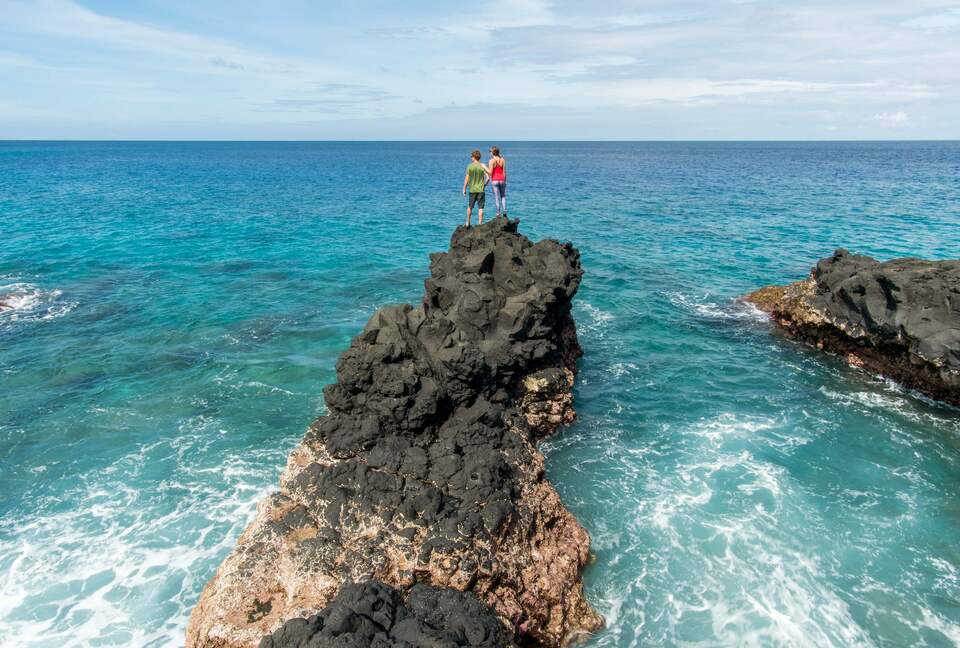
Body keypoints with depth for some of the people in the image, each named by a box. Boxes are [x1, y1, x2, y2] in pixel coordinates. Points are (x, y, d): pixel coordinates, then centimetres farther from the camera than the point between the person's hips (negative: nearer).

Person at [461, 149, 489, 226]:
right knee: (480, 208, 2)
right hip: (481, 190, -1)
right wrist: (484, 185, 12)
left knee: (470, 207, 15)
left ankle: (468, 223, 24)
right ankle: (480, 224, 0)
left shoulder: (469, 166, -5)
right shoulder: (483, 166, -3)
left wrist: (464, 189, 4)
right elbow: (488, 178, -5)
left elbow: (466, 179, -4)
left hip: (472, 189, 1)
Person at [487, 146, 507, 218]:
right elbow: (504, 171, 4)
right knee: (503, 196, 15)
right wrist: (505, 181, 11)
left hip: (494, 180, -3)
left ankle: (498, 214, 2)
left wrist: (484, 167, 2)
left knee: (497, 198, 1)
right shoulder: (502, 160, 2)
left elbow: (490, 173, -13)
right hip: (502, 179, 3)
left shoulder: (491, 161, -10)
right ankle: (504, 212, 6)